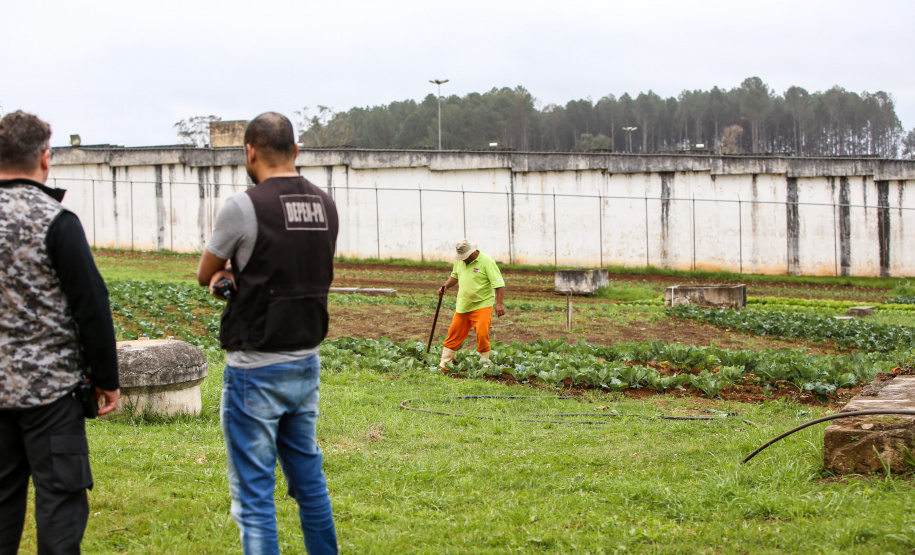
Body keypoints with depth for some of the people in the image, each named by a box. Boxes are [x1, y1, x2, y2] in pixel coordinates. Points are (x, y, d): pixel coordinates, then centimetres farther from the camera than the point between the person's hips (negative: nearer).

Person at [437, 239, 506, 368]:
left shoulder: (487, 262, -14)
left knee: (482, 335, -14)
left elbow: (499, 283, -17)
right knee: (454, 334, 7)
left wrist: (499, 304, -26)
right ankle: (444, 364, 15)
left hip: (482, 305, -6)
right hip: (462, 305, 6)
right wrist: (446, 286, 5)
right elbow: (455, 276, 25)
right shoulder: (459, 261, 6)